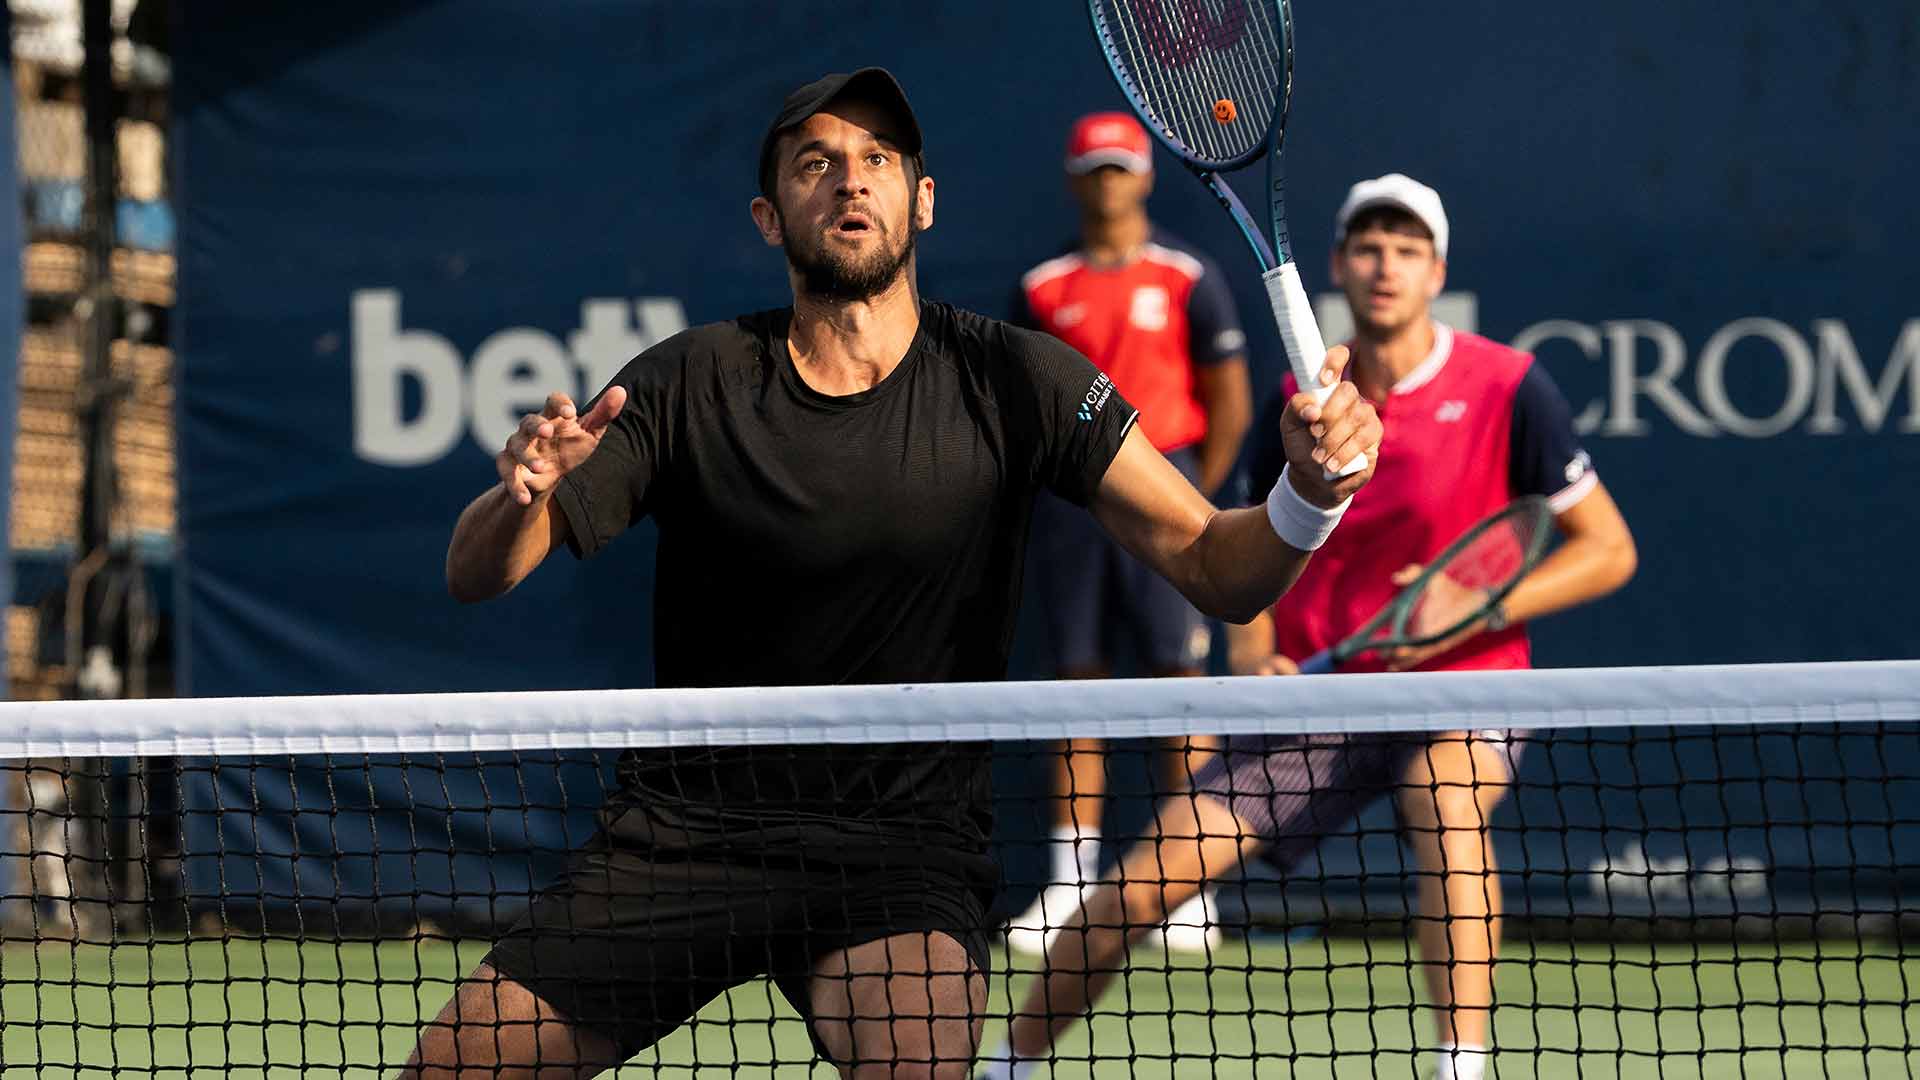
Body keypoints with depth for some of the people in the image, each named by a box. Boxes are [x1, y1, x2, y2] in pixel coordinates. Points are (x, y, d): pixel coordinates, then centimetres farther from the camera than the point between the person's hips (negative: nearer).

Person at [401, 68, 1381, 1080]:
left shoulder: (1014, 381, -3)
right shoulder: (690, 382, -3)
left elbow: (1218, 571, -6)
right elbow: (474, 576, -4)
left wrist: (1308, 498, -28)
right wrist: (521, 492, -27)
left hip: (899, 845, -2)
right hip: (678, 832, 2)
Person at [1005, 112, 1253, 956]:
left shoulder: (1189, 279, 2)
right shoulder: (1041, 288, 10)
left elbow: (1230, 408, 3)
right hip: (1070, 498, 3)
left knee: (1178, 683, -5)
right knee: (1077, 687, 3)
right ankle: (1068, 888, 5)